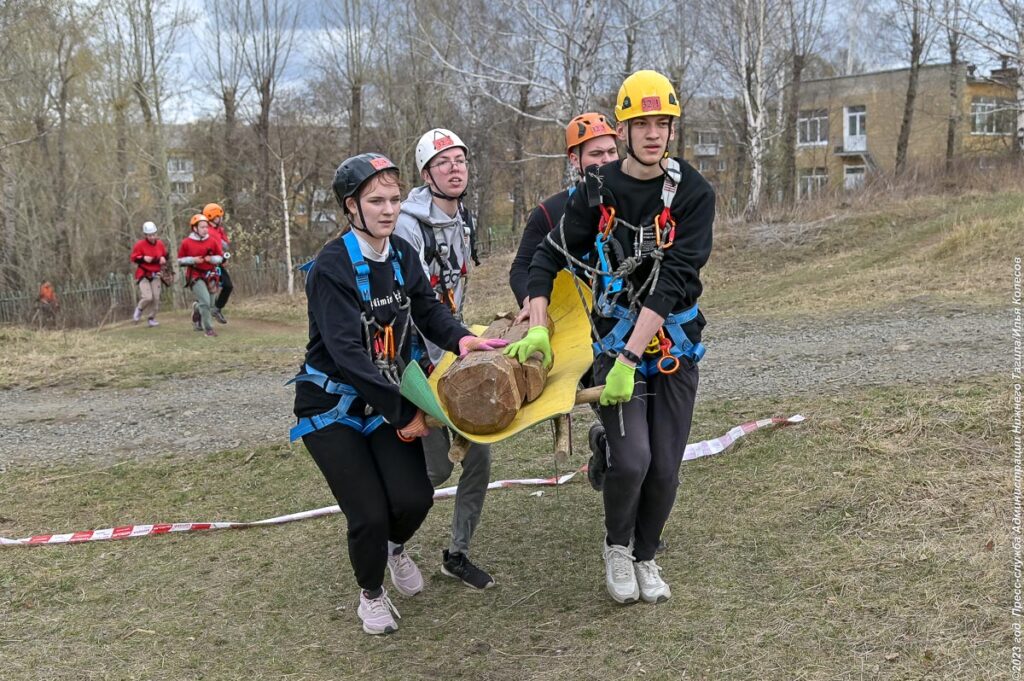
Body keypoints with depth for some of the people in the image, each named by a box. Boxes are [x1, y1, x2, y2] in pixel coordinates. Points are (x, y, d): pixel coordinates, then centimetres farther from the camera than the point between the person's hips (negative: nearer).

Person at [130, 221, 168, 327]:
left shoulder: (160, 244, 1)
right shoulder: (140, 244, -11)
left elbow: (165, 255, 16)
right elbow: (134, 258, -7)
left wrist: (163, 259, -6)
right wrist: (143, 258, -23)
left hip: (155, 275, 4)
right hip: (143, 274, -4)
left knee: (156, 298, 0)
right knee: (147, 297, -16)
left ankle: (151, 318, 17)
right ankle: (139, 310, 15)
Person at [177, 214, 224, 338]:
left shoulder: (212, 241, 1)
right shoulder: (186, 242, -6)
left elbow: (220, 257, 8)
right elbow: (180, 260, 0)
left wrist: (211, 259, -12)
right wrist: (193, 260, -16)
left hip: (210, 276, 4)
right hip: (195, 277, -4)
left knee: (209, 304, 11)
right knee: (205, 301, -17)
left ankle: (196, 308, 47)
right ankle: (208, 328, -5)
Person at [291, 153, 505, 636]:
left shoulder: (402, 253, 1)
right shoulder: (330, 268, -21)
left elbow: (428, 309, -2)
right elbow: (348, 352, -27)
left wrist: (459, 338, -25)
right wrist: (405, 413, -26)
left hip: (388, 399, 5)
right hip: (331, 406, -5)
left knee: (414, 499, -11)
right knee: (370, 514, -9)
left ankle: (395, 548, 27)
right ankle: (370, 595, 23)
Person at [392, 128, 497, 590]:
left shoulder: (462, 222, 10)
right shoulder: (408, 225, -17)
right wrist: (443, 369, -24)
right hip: (420, 359, -8)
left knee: (479, 456, 4)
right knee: (437, 467, -4)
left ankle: (458, 554, 20)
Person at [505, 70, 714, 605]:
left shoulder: (693, 194, -9)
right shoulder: (597, 191, -4)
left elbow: (674, 281, -18)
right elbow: (548, 258, -1)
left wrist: (631, 357, -24)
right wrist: (537, 329, -16)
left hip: (675, 347, 1)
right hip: (615, 343, -1)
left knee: (665, 467, 5)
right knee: (631, 459, -14)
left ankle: (645, 556, 31)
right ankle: (616, 546, 17)